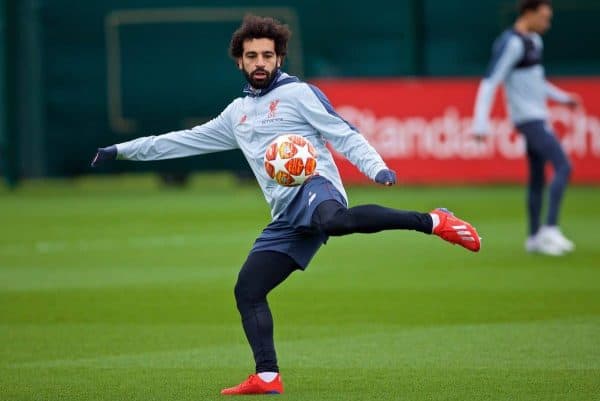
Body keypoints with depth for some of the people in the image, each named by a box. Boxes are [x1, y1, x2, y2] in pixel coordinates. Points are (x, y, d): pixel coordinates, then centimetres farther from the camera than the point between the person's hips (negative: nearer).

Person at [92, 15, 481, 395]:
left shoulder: (299, 93, 6)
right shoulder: (237, 112, 26)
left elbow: (344, 135, -1)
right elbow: (186, 140, 32)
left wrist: (376, 167, -19)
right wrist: (123, 150, 32)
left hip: (315, 188, -7)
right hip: (287, 216, 7)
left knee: (334, 221, -42)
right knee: (248, 291, 1)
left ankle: (433, 222, -40)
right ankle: (267, 378, 5)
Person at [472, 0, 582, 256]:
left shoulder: (534, 41, 13)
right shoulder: (511, 43, -16)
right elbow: (489, 83, -20)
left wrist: (561, 98, 29)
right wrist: (481, 124, -26)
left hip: (537, 117, 9)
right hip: (529, 119, -9)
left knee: (537, 178, 12)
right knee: (563, 167, -17)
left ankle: (535, 239, 18)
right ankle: (550, 230, -18)